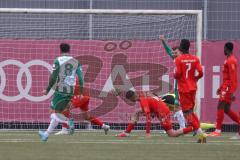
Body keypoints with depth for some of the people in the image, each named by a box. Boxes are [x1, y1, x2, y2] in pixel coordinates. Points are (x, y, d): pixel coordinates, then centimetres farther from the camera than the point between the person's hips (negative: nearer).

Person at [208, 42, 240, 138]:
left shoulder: (230, 61, -14)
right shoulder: (229, 60, 18)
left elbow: (232, 77, -19)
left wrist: (232, 92, -23)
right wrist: (221, 87, 27)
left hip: (228, 87, -10)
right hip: (226, 87, 10)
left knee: (220, 107, -10)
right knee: (226, 110, 11)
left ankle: (218, 131, -11)